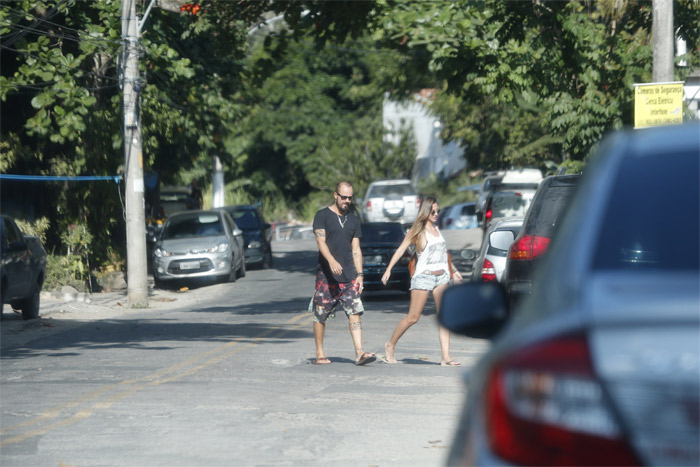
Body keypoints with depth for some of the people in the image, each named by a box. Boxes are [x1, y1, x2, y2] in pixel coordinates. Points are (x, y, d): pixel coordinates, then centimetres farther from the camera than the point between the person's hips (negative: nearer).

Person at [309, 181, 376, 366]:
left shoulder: (353, 220, 16)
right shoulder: (323, 216, 0)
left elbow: (356, 249, 17)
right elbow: (321, 241, -13)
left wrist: (359, 274, 8)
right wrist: (331, 260, -30)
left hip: (349, 276, 4)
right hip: (326, 275, -4)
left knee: (355, 312, -8)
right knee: (321, 315, 2)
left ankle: (359, 353, -15)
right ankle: (319, 354, 12)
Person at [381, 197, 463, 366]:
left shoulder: (436, 229, 17)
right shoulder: (418, 230, -1)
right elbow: (401, 249, -7)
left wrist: (453, 271, 32)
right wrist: (388, 269, -17)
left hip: (441, 276, 6)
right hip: (423, 276, -6)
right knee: (413, 317, -5)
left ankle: (446, 357, -9)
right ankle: (390, 345, 14)